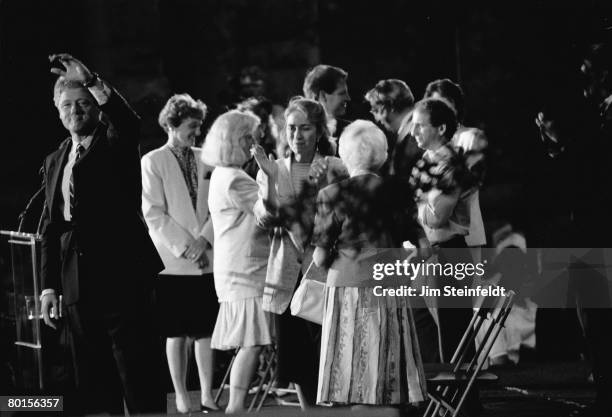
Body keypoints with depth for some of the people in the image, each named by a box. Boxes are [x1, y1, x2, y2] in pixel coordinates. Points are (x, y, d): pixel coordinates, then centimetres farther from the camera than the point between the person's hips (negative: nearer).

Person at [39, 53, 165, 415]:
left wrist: (91, 82, -34)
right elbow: (52, 228, 17)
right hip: (79, 283, 6)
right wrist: (49, 285, 10)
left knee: (140, 378, -8)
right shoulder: (56, 161, 17)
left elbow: (129, 121, -23)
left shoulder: (116, 144, 2)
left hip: (123, 276, -6)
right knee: (94, 381, 6)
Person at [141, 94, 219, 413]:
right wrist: (184, 246, -12)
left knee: (206, 331, 4)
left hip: (206, 258, 3)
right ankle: (181, 397, 6)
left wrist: (204, 239, -8)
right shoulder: (153, 162, -1)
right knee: (177, 334, 1)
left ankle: (207, 395, 9)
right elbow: (154, 214, -6)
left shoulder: (206, 160, 9)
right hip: (174, 262, -3)